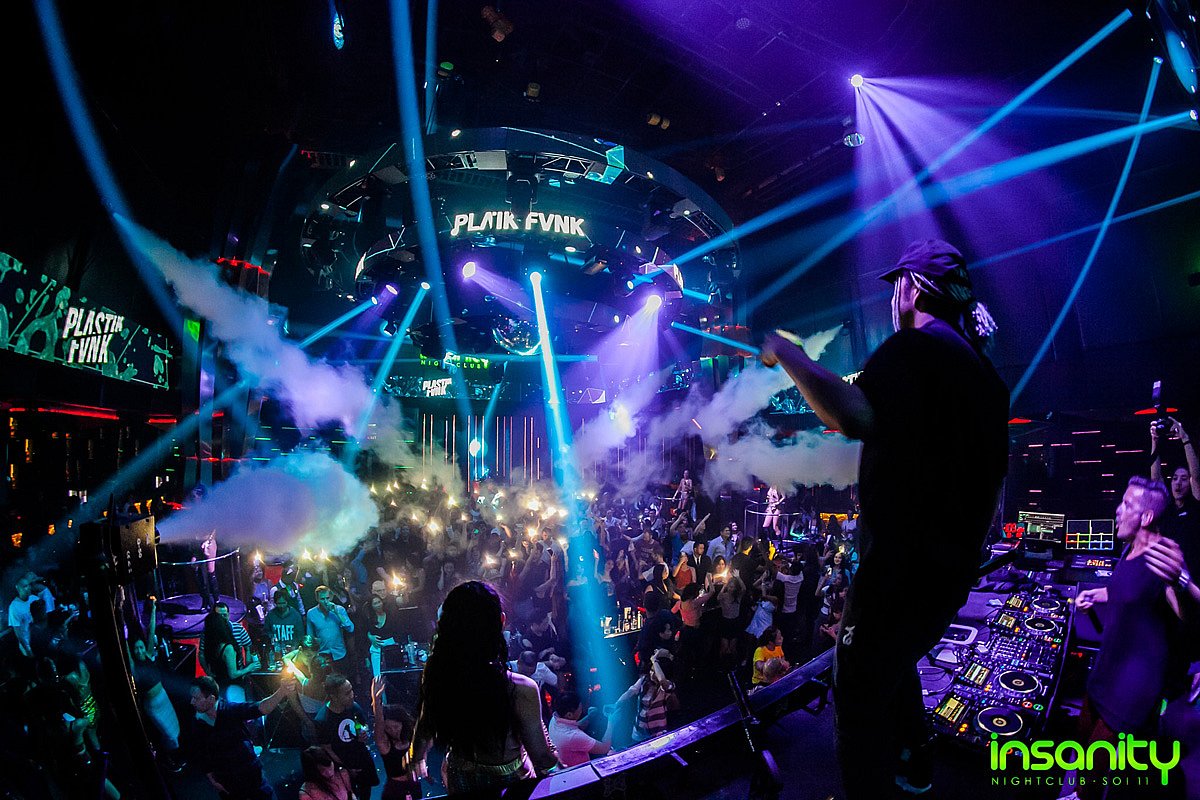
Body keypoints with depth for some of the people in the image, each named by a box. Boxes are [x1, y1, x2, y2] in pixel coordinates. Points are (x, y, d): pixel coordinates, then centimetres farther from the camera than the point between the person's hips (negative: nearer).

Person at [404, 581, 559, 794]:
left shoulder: (435, 674, -22)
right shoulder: (520, 690, -35)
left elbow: (424, 730, -2)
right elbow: (542, 757, -22)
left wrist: (416, 757, 19)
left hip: (458, 779, 4)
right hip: (507, 781, -3)